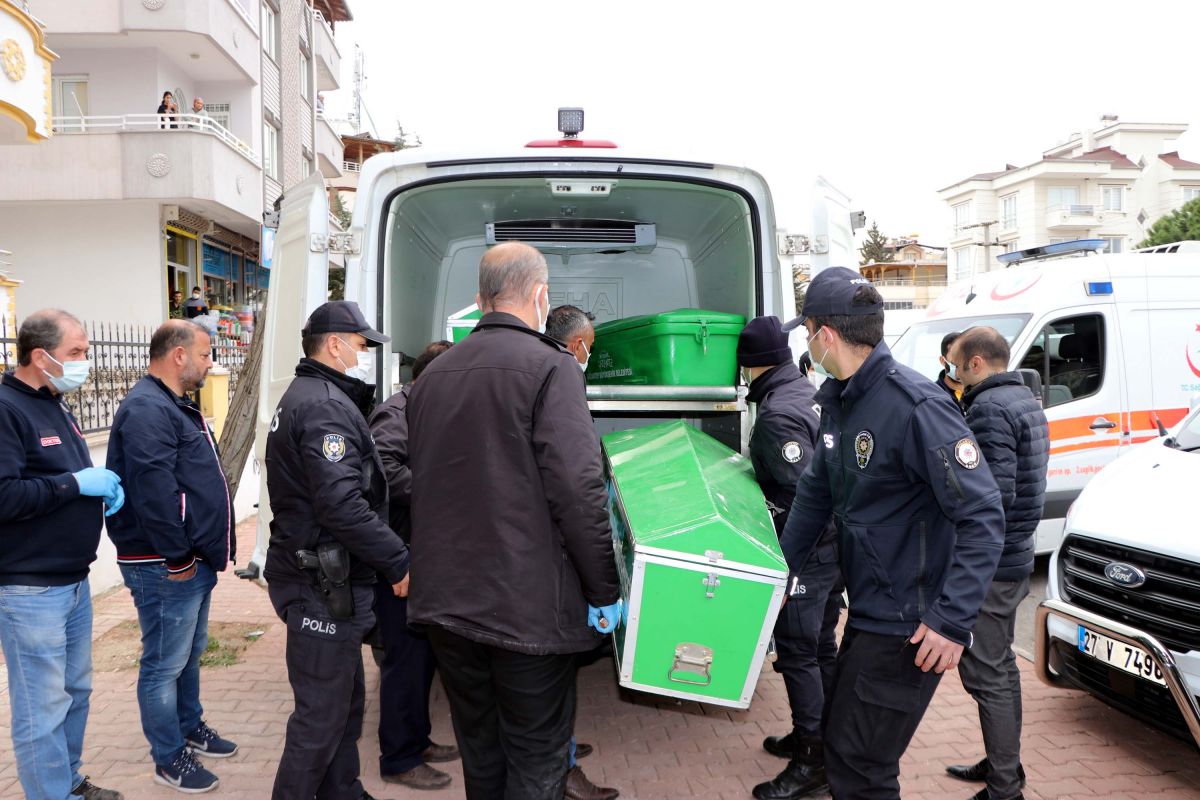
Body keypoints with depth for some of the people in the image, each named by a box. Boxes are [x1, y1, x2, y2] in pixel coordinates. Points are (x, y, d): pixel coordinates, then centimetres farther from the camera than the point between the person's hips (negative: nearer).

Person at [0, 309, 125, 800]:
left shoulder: (55, 406, 13)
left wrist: (103, 484, 3)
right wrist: (73, 483, -20)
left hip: (74, 580, 9)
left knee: (76, 690, 19)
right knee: (43, 705, 0)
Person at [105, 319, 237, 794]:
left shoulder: (174, 405, 15)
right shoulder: (148, 409, -20)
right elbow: (154, 491, -27)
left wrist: (207, 549, 19)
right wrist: (176, 557, -22)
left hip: (195, 559, 10)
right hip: (167, 568, -10)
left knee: (190, 653, 23)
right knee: (165, 663, 3)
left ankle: (190, 727, 39)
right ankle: (169, 759, 16)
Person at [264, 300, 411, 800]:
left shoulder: (307, 398, 17)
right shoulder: (325, 406, -18)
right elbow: (342, 505, -27)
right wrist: (399, 562, -20)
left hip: (325, 577, 11)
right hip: (323, 586, -11)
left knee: (346, 701, 21)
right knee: (322, 715, -1)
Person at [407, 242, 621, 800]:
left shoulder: (432, 375, 9)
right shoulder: (550, 366, -12)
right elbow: (578, 492, -19)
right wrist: (604, 591, -10)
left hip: (446, 601, 7)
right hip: (528, 605, -6)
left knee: (478, 748, 21)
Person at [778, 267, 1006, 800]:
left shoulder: (915, 406, -24)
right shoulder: (838, 402, 5)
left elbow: (983, 517, -24)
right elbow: (814, 494, 14)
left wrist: (953, 621, -27)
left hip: (908, 627, -9)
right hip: (867, 612, 9)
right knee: (840, 740, 22)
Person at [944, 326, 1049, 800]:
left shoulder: (989, 407, -19)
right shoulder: (1025, 401, 13)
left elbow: (994, 493, -26)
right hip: (1016, 557, 11)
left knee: (986, 675, -1)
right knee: (1002, 666, 20)